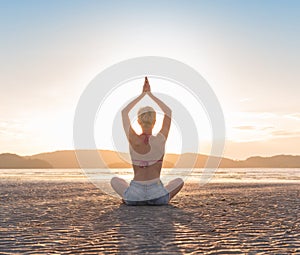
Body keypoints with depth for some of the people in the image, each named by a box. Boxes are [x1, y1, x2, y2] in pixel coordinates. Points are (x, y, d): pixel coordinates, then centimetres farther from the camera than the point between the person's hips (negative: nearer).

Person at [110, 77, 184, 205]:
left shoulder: (133, 140, -8)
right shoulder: (160, 140, -9)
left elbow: (124, 112, 9)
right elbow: (168, 112, 7)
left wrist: (142, 94, 14)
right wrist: (150, 94, 11)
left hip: (135, 194, 1)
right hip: (157, 195, -1)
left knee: (114, 180, 32)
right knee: (179, 181, 30)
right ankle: (162, 199, 12)